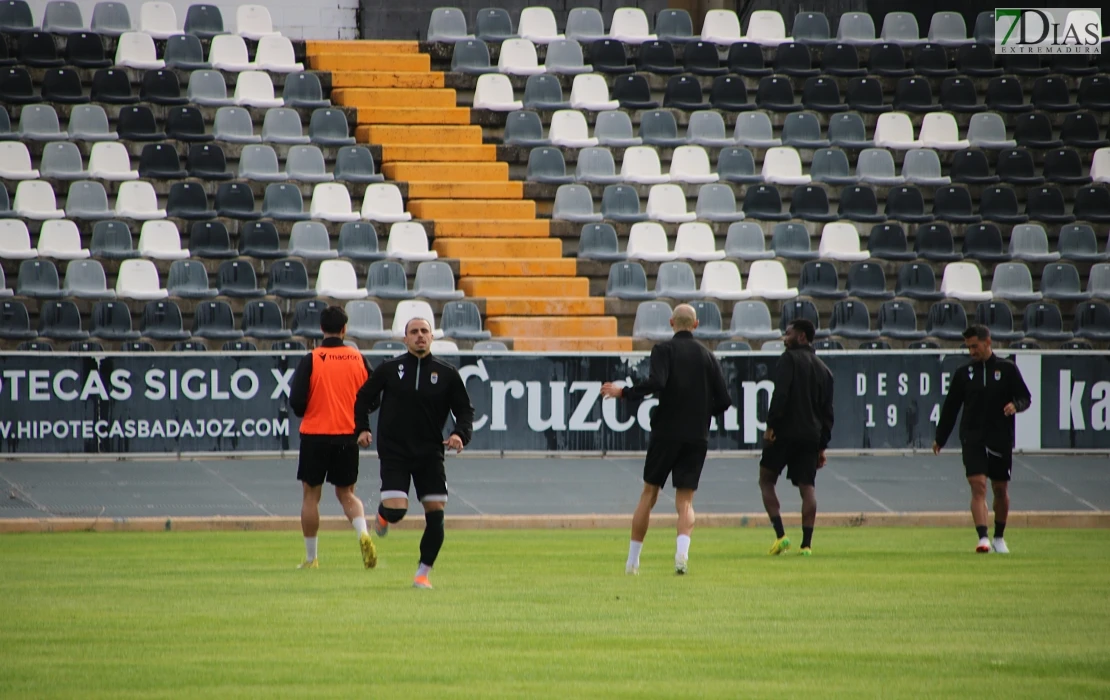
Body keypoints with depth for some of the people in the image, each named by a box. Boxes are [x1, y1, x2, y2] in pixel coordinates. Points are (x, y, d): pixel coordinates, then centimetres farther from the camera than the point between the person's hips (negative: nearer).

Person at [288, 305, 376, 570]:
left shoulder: (311, 360, -9)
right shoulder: (358, 359, 0)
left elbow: (296, 402, -12)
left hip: (315, 435, -2)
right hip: (348, 436, 2)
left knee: (311, 495, 10)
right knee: (346, 493, 15)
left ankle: (311, 558, 12)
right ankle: (363, 534, -13)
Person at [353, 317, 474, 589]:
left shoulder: (446, 374, 3)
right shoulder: (389, 369, 2)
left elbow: (465, 411, 7)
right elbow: (363, 399, 12)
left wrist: (460, 434, -12)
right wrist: (362, 428, -3)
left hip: (430, 454, 2)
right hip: (394, 453, -2)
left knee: (435, 513, -6)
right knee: (396, 510, -16)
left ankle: (423, 573, 8)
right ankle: (382, 515, 23)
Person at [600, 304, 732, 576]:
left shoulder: (664, 350, -4)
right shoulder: (707, 356, 7)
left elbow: (656, 383, -21)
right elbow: (723, 401, 5)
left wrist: (624, 393, -8)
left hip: (666, 433, -2)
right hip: (697, 436, 2)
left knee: (649, 494, 10)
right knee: (685, 500, 3)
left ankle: (632, 559, 14)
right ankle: (682, 548, -24)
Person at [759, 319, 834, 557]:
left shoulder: (789, 359, -3)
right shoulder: (823, 369, 17)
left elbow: (780, 394, -16)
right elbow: (827, 412, 16)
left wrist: (771, 425, -16)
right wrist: (822, 446, 17)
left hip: (785, 432, -5)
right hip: (811, 436, 5)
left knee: (766, 480, 5)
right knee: (807, 487, 4)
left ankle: (780, 535, -8)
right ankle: (807, 543, -3)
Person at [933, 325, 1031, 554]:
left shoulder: (1007, 369, 3)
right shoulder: (964, 373, 6)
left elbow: (1025, 397, 5)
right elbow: (950, 407, 11)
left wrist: (1016, 405, -19)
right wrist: (940, 439, 11)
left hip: (1001, 440, 0)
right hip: (973, 439, 0)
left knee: (1000, 489, 10)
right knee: (978, 486, -15)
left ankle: (999, 537, 28)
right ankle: (983, 538, -22)